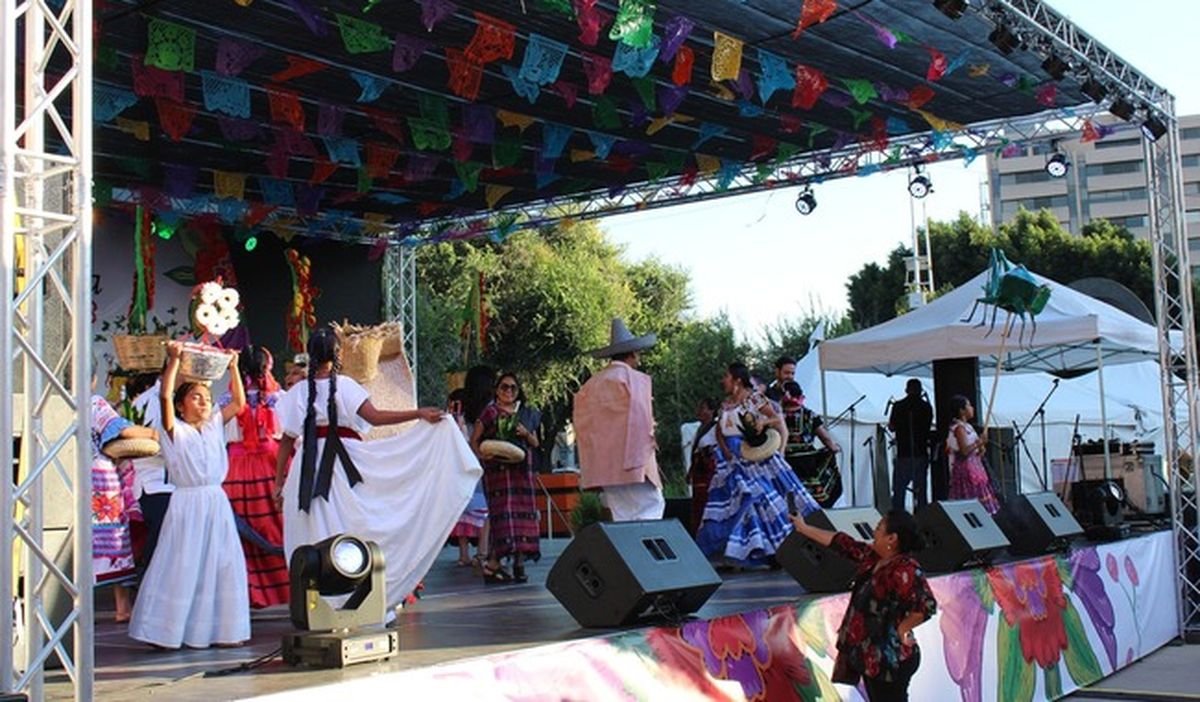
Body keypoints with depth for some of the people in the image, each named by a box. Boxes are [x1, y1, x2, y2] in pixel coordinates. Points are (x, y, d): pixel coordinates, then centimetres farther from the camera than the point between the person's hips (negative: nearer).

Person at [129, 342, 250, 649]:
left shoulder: (214, 427, 14)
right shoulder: (176, 430, -1)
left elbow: (239, 402, 19)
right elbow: (165, 396, -15)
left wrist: (233, 367, 15)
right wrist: (173, 361, -16)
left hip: (217, 503, 5)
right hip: (187, 504, -5)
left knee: (222, 566, 4)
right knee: (183, 568, -5)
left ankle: (218, 629, 11)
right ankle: (167, 631, 2)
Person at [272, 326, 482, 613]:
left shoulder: (298, 391, 4)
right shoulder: (344, 385, -6)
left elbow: (288, 440, 4)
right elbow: (375, 417, -14)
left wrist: (279, 481, 9)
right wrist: (419, 414, -13)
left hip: (309, 468, 3)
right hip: (346, 464, -3)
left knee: (315, 534, 7)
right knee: (352, 528, 6)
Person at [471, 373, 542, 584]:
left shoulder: (527, 414, 17)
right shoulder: (491, 412, 4)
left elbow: (535, 444, 19)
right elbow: (474, 440, 2)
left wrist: (526, 434, -2)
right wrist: (483, 456, -16)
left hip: (522, 470, 5)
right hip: (498, 469, -5)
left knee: (523, 512, 0)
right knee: (502, 512, -12)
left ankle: (520, 562, 6)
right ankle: (493, 564, -11)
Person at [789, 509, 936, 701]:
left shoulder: (905, 571, -23)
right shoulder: (873, 557, 5)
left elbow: (927, 605, -33)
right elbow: (843, 544, 16)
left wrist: (902, 629, -19)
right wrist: (804, 529, 24)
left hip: (889, 660, -9)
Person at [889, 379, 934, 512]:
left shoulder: (898, 406, -6)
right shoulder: (926, 407, 2)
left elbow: (892, 427, 1)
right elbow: (928, 425, 13)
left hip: (904, 454, -3)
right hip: (922, 453, 3)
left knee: (898, 492, 2)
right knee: (921, 490, 8)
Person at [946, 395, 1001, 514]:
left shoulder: (966, 426, 15)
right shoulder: (959, 428, -15)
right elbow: (964, 451, -23)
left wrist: (979, 448, 8)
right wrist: (979, 442, -19)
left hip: (973, 465, 10)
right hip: (966, 467, -10)